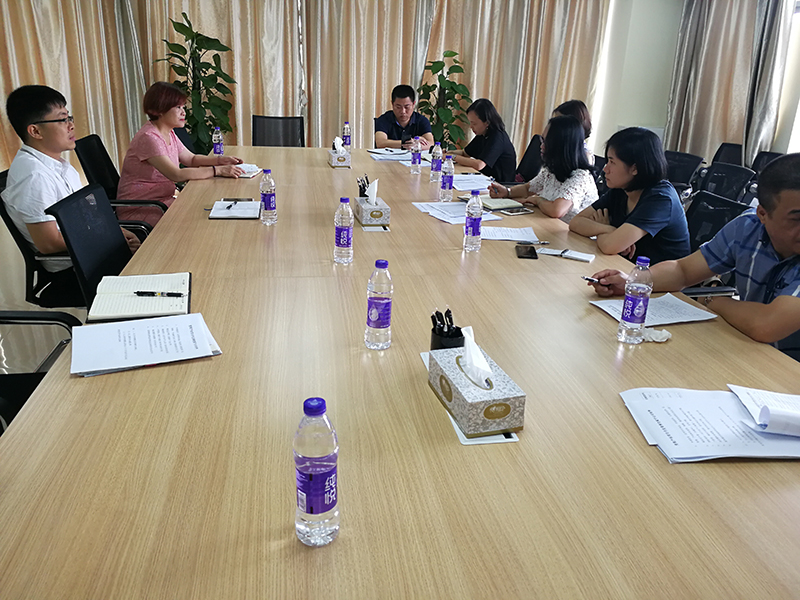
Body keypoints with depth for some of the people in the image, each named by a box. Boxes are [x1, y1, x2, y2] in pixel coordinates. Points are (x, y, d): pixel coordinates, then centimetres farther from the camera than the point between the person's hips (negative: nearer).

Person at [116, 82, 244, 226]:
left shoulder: (169, 133, 7)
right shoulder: (148, 138, -22)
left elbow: (191, 158, 18)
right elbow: (177, 174, -31)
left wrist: (220, 160, -1)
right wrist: (218, 170, -31)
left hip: (163, 199, 9)